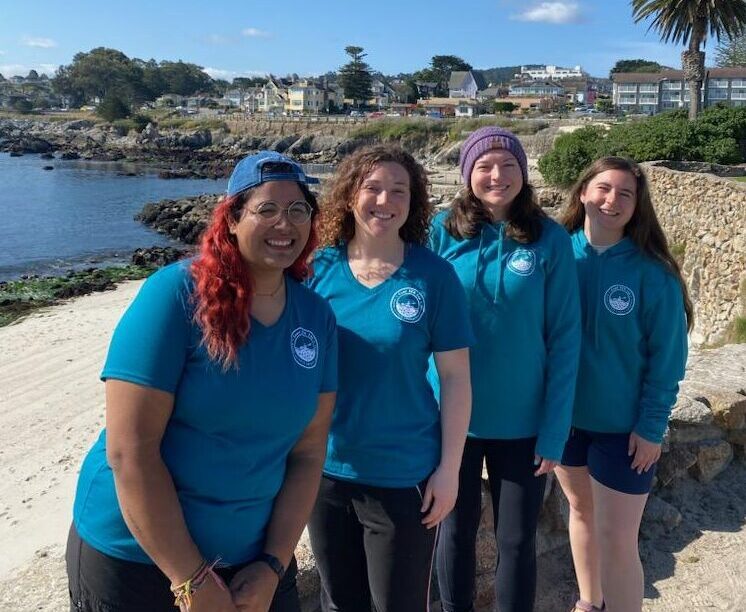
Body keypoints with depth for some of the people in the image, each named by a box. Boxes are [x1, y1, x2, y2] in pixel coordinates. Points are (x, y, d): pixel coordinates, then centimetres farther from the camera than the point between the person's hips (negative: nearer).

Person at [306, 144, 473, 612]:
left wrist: (449, 467, -8)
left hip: (404, 474, -2)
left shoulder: (434, 275, -10)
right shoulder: (318, 268, -4)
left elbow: (455, 376, -7)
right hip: (325, 468, 3)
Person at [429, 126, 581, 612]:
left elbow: (564, 340, -6)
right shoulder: (443, 232, -6)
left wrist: (555, 430, -8)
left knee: (517, 541, 13)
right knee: (457, 531, 18)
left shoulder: (550, 240, -8)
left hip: (523, 422, -1)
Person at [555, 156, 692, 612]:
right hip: (565, 414, 4)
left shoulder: (652, 272, -14)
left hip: (623, 425, -4)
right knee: (582, 511, 21)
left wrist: (651, 427, -10)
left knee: (617, 540, -1)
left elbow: (667, 357, -9)